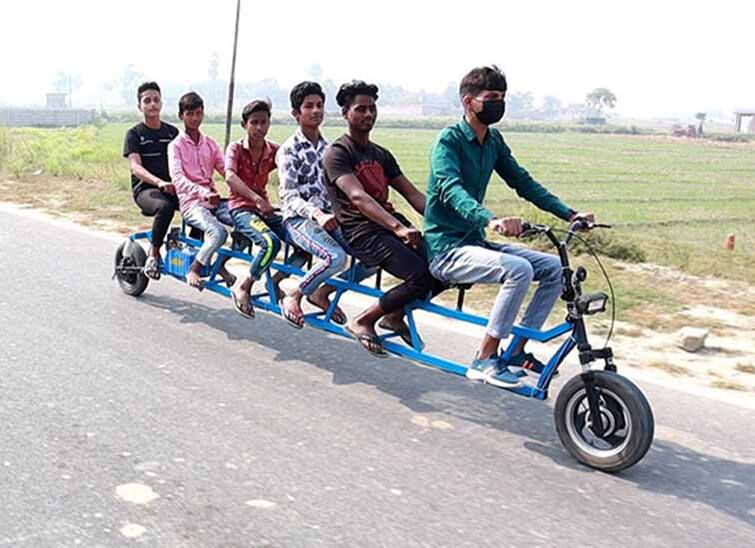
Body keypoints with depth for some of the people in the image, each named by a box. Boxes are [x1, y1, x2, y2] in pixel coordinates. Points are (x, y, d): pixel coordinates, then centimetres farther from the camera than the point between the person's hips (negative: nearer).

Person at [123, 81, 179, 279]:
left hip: (171, 187, 4)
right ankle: (153, 254, -20)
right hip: (145, 189, -4)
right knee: (165, 206, -39)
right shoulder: (134, 134, 2)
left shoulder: (172, 132, 15)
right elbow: (135, 167, -13)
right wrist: (159, 182, -32)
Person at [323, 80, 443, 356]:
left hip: (391, 225, 7)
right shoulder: (337, 153, -4)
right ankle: (362, 321, -5)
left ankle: (395, 315, 10)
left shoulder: (382, 155, 20)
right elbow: (358, 197, -21)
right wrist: (398, 227, -35)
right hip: (362, 232, -7)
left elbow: (413, 194, 14)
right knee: (422, 275, -25)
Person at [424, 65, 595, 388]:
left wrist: (569, 214, 1)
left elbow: (523, 183, 12)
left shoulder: (494, 141, 10)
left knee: (554, 268, -4)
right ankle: (484, 359, -19)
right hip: (447, 249, -8)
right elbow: (451, 190, -31)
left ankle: (517, 352, 4)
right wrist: (491, 220, -49)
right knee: (519, 269, -30)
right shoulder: (448, 140, -14)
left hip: (475, 241, 8)